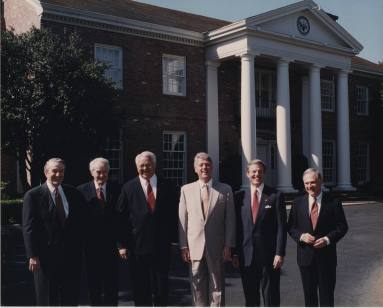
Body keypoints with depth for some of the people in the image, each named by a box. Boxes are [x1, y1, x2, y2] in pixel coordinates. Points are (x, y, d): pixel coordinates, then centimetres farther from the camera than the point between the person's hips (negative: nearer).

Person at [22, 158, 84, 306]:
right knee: (47, 299, 8)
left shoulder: (73, 193, 6)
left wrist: (79, 248, 6)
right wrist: (32, 256, -13)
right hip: (46, 256, -3)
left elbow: (80, 223, 11)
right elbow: (28, 228, -9)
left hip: (71, 255, 4)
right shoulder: (33, 195, -6)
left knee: (71, 298, 11)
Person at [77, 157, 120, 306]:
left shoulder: (116, 189, 0)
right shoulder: (82, 190, -1)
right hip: (91, 245, 0)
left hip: (111, 245, 0)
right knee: (94, 285, 12)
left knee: (112, 284, 8)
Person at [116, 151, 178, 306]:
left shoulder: (167, 187, 4)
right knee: (140, 289, 9)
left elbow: (173, 215, 7)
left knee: (161, 288, 8)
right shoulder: (128, 188, 0)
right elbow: (121, 218, -2)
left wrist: (170, 238, 0)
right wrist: (122, 245, -6)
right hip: (137, 247, 0)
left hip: (161, 247, 1)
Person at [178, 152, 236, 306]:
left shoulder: (225, 189, 3)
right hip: (194, 247, 1)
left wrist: (228, 246, -4)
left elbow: (230, 220, 1)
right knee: (198, 287, 8)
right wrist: (183, 246, -1)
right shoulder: (186, 189, 5)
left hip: (217, 248, -1)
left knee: (217, 287, 7)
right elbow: (182, 220, 4)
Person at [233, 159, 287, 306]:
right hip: (246, 256, 2)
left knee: (271, 298, 5)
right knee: (250, 298, 12)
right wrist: (235, 253, 2)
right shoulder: (239, 196, 5)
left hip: (269, 256, -2)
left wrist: (280, 253, -9)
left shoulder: (276, 195, -1)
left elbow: (281, 227, -3)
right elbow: (236, 227, 6)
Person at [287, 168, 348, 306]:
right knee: (309, 295, 13)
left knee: (327, 295, 6)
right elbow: (291, 227, 5)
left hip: (327, 256, -2)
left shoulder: (333, 202, -3)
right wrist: (301, 236, -15)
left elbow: (342, 226, -2)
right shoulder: (297, 203, 4)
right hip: (305, 256, 2)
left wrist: (328, 239, -16)